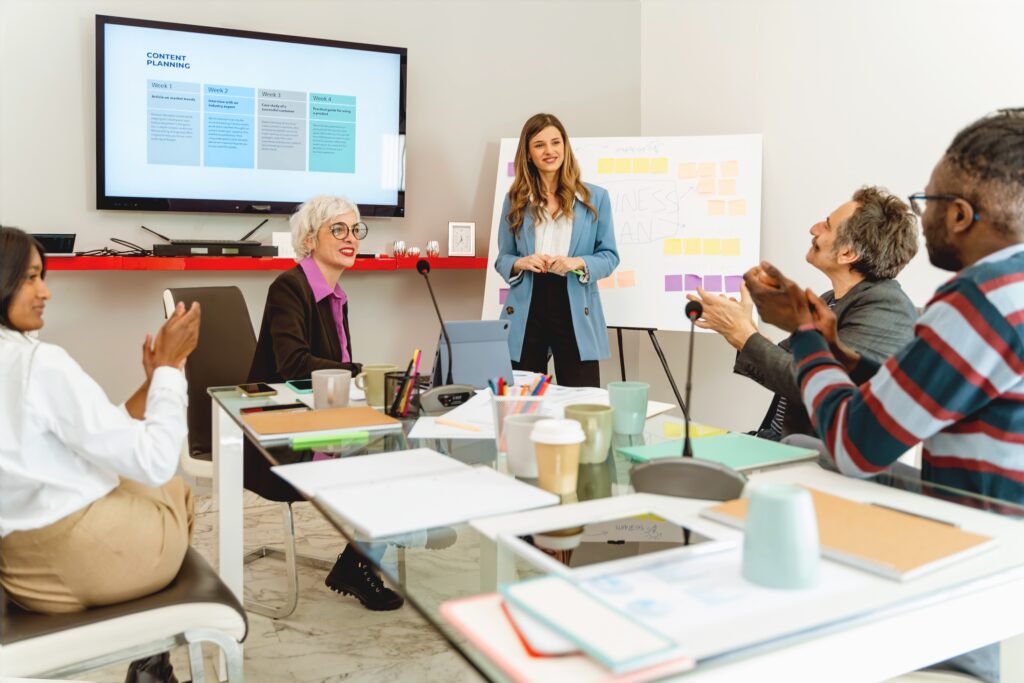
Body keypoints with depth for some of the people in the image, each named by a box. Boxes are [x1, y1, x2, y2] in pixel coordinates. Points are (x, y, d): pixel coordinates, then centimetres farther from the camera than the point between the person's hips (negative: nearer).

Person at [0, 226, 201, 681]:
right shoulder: (40, 364, -21)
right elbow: (155, 461, -19)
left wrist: (152, 382, 7)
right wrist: (170, 366, -10)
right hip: (89, 556, -7)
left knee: (162, 486, 30)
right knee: (175, 490, 24)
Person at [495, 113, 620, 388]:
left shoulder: (595, 198, 5)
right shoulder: (515, 200, 8)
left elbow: (610, 256, 5)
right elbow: (502, 258, 12)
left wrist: (578, 263, -15)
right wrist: (521, 263, -11)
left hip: (576, 312, -1)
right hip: (526, 311, 1)